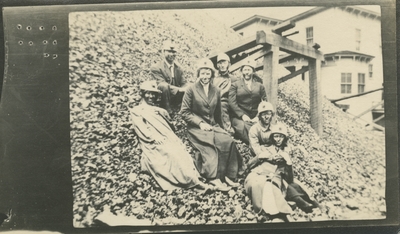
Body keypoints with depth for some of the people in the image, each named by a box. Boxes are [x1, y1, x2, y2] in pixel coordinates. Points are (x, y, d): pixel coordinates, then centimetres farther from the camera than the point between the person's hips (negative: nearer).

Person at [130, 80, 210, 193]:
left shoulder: (160, 110, 27)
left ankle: (193, 179, -33)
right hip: (154, 145, -6)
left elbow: (170, 127, 22)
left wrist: (174, 139, 3)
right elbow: (143, 131, -4)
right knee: (172, 154, -28)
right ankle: (194, 182, -32)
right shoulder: (136, 111, 9)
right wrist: (158, 139, -17)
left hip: (168, 140, 6)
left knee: (181, 151, -22)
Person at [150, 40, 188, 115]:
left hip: (175, 97, 6)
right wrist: (179, 89, -31)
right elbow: (161, 84, -22)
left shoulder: (178, 68, 11)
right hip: (162, 100, -6)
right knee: (165, 87, -35)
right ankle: (167, 111, -21)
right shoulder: (156, 68, -10)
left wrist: (185, 88, -20)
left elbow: (184, 83, 6)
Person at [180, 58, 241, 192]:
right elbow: (185, 112, -3)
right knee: (210, 145, -34)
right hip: (196, 127, -4)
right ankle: (215, 179, -33)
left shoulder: (216, 91, 16)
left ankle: (228, 176, -22)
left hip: (213, 126, 4)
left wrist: (219, 127, 15)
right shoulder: (191, 90, 2)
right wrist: (200, 123, -13)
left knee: (228, 141, -25)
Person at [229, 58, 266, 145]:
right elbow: (232, 102, 0)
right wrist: (242, 115, -13)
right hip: (239, 118, -2)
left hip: (255, 118, 2)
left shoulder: (259, 86, 20)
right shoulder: (235, 85, 13)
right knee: (242, 127, -37)